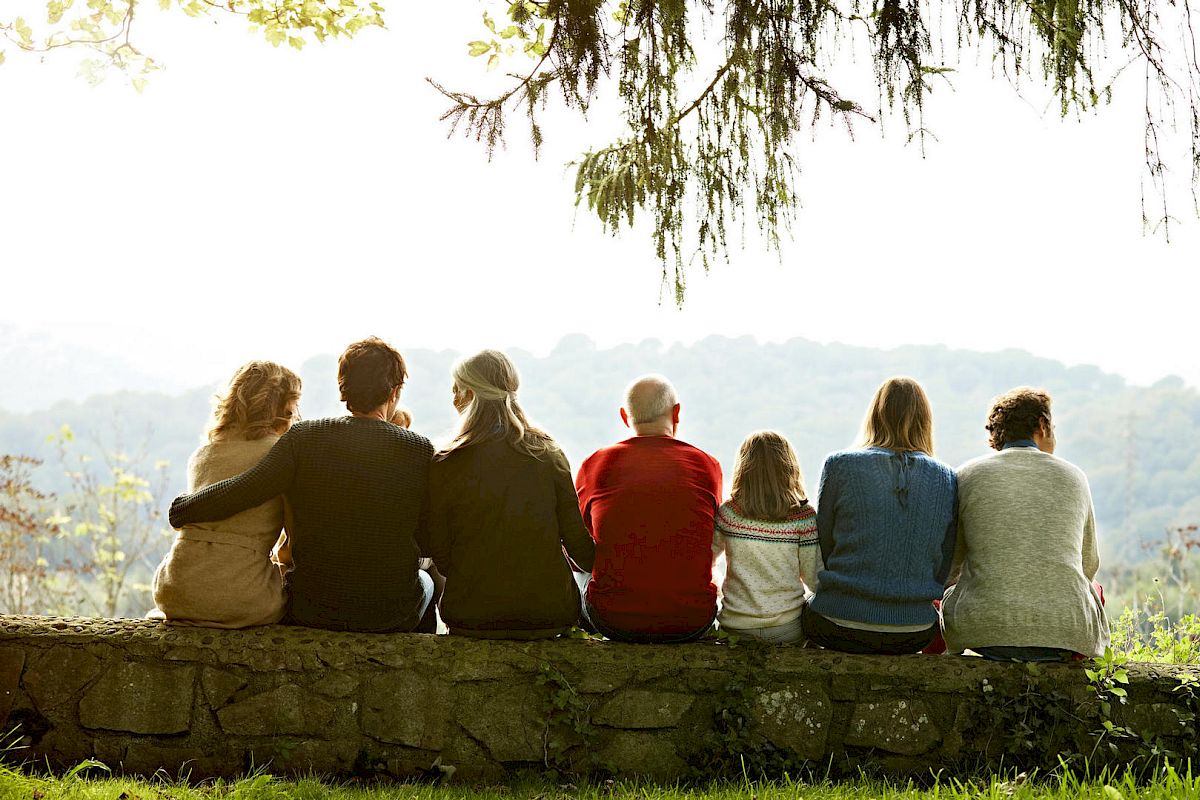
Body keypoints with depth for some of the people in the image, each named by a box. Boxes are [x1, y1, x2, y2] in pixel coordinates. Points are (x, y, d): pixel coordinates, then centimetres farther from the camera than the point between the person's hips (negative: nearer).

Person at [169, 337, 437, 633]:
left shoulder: (304, 438, -11)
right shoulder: (420, 450, -11)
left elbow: (240, 492, -18)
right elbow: (429, 541, -5)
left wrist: (182, 507, -2)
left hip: (313, 612, 1)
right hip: (392, 615, 0)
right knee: (426, 581, 35)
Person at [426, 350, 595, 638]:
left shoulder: (446, 465, -9)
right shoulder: (548, 452, -3)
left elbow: (439, 553, -3)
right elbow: (576, 538, 1)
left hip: (472, 616, -2)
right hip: (552, 612, 2)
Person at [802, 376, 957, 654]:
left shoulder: (840, 465, -5)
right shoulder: (946, 479, 2)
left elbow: (822, 548, 2)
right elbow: (944, 570, 7)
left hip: (838, 628, -2)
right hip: (913, 635, 2)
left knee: (803, 605, 32)